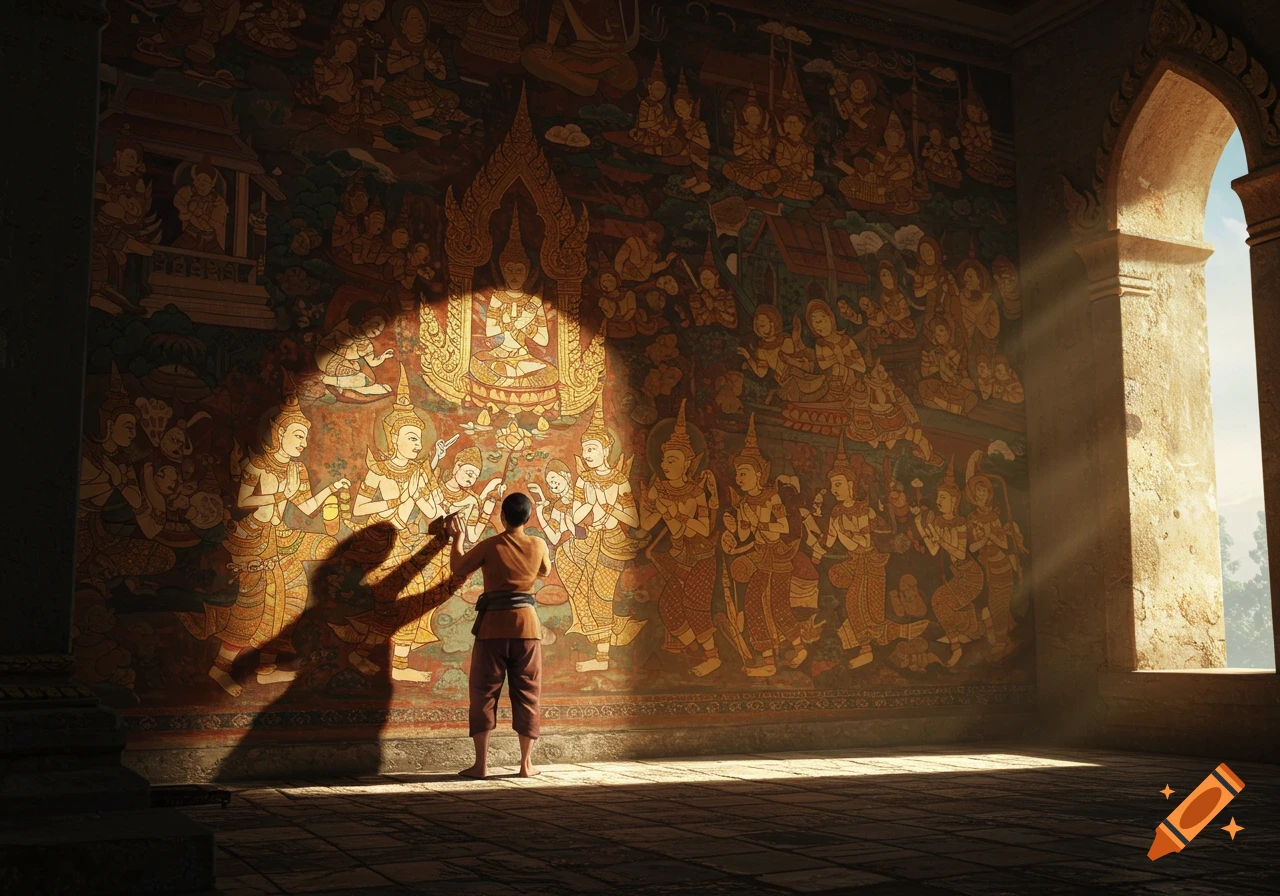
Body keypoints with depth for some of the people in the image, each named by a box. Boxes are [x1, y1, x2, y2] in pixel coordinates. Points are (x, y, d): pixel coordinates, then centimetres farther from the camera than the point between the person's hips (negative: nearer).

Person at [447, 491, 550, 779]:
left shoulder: (490, 545, -7)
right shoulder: (538, 545, -1)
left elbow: (458, 567, 8)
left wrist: (457, 537, 22)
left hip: (493, 625, -2)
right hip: (526, 625, 2)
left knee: (484, 693, 5)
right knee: (527, 694, 9)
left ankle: (481, 764, 3)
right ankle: (526, 763, 11)